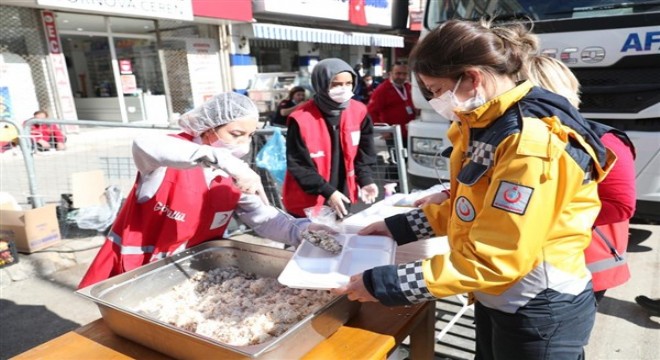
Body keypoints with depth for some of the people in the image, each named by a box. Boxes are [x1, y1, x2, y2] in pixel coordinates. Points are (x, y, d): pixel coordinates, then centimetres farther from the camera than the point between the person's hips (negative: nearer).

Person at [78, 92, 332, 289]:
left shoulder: (236, 175, -4)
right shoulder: (174, 156, -20)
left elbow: (265, 219, -9)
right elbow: (143, 146, -43)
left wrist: (301, 231, -30)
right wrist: (223, 159, -52)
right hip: (134, 271, -4)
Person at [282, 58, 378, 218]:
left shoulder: (358, 112, -4)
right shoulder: (301, 119, -20)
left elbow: (364, 153, 4)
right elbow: (299, 166, -18)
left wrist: (365, 180, -10)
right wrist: (328, 192, -23)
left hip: (343, 199, 5)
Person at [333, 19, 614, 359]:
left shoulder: (530, 143, -28)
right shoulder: (485, 125, 1)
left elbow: (493, 260, -28)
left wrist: (387, 284, -26)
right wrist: (402, 226, 3)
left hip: (540, 313, -8)